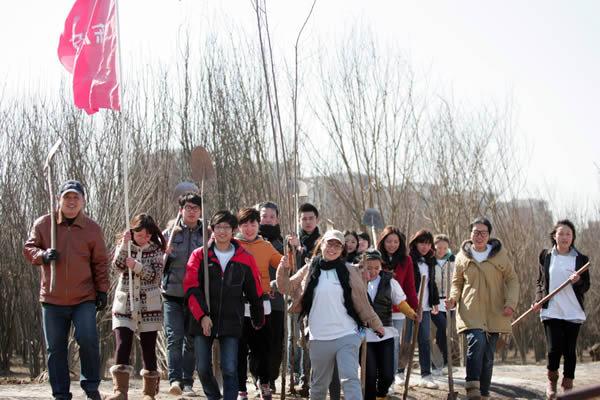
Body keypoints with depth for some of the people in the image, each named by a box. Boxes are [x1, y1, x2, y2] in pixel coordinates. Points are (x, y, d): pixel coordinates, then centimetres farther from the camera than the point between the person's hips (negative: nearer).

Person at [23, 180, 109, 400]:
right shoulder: (43, 224, 4)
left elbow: (100, 262, 8)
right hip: (52, 299, 1)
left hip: (84, 299, -1)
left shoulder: (92, 228, 4)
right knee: (55, 349, 5)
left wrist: (102, 290, 3)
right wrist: (43, 255, -14)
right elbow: (28, 248, 7)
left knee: (88, 339, -15)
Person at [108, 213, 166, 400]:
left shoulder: (156, 249, 3)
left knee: (149, 348, 3)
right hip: (124, 303, 0)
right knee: (122, 345, -12)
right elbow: (118, 265, -13)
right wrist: (125, 244, -23)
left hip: (149, 305, 0)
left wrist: (136, 266, -20)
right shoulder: (125, 246, 5)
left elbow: (155, 275, -8)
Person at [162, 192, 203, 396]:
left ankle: (187, 382, 12)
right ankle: (174, 379, -15)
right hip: (173, 294, -1)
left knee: (192, 340, 5)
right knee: (174, 337, -12)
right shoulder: (169, 232, 6)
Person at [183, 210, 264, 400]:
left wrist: (258, 320, 21)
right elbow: (191, 288, -5)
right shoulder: (199, 255, 3)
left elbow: (255, 292, 14)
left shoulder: (245, 259, 5)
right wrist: (202, 315, -16)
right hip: (202, 321, 1)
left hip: (231, 322, -1)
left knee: (230, 370, -7)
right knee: (203, 369, 4)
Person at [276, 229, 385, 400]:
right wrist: (283, 270, -8)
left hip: (347, 336, -2)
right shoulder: (310, 270, 7)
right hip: (319, 339, 2)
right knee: (319, 384, 12)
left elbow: (362, 303, 10)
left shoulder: (349, 272, 4)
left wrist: (376, 325, 14)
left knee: (350, 379, -14)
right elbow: (286, 287, 10)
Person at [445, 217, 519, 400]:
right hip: (471, 312, -2)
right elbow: (457, 282, 16)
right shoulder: (462, 257, 6)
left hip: (494, 313, 2)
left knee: (488, 356, 6)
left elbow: (512, 280, 8)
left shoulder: (500, 254, 5)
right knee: (477, 341, -27)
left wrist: (510, 303, -7)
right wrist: (453, 298, -5)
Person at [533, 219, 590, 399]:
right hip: (551, 310, -1)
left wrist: (577, 281, -15)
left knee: (569, 351, 2)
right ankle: (552, 382, 16)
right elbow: (539, 281, 15)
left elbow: (586, 286, 7)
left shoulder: (580, 259, 4)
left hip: (573, 312, 1)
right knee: (555, 349, -10)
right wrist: (539, 299, -1)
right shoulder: (546, 256, 6)